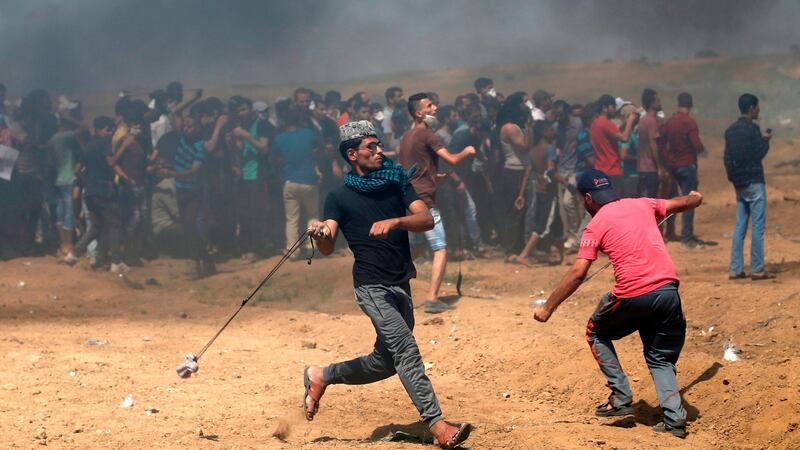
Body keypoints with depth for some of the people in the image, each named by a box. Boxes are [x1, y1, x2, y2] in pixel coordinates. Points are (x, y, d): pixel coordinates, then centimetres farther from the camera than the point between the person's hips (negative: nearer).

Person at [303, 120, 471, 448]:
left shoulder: (397, 184, 9)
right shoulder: (340, 197, -1)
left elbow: (427, 220, -5)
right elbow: (328, 248, -10)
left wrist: (394, 221, -24)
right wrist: (319, 234, -34)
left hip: (401, 286, 6)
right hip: (372, 286, -6)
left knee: (385, 363, 11)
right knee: (406, 350, -19)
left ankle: (321, 377, 30)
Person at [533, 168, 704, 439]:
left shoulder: (596, 225, 2)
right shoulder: (643, 204, 15)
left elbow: (577, 274, -5)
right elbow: (685, 203, 31)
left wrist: (547, 308, 0)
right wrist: (695, 198, 55)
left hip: (633, 296, -4)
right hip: (668, 290, 4)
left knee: (597, 333, 23)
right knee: (661, 359, 20)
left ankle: (621, 399, 16)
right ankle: (674, 419, 4)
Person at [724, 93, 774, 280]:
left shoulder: (731, 130, 11)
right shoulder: (752, 128, -13)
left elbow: (727, 157, 13)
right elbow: (758, 153, -15)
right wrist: (766, 140, 1)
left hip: (738, 183, 8)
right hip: (753, 181, -8)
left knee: (740, 226, 9)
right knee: (758, 226, -4)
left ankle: (735, 269, 7)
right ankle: (757, 269, -4)